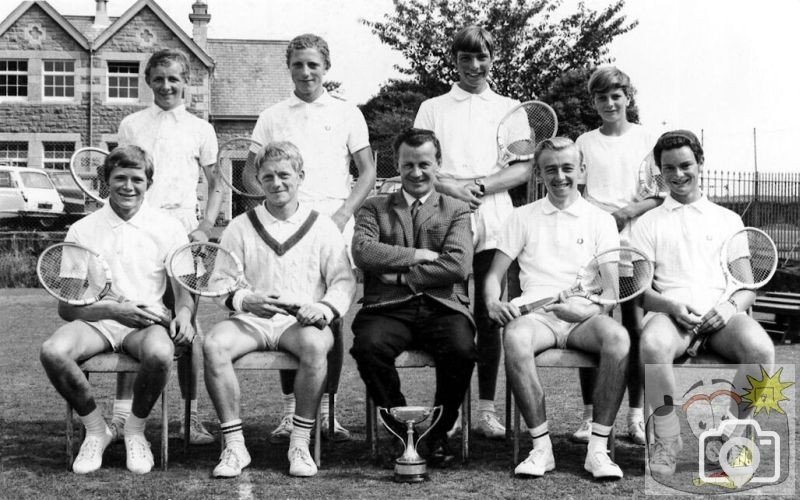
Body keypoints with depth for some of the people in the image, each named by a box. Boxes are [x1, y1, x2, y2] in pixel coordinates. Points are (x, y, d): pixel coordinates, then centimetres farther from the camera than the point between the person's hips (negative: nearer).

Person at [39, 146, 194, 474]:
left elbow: (183, 288, 7)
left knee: (160, 353, -37)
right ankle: (95, 428, -5)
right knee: (53, 351, -32)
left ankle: (135, 429, -6)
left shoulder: (168, 228, 6)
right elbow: (66, 306, 3)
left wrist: (183, 314, -18)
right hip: (95, 322, 1)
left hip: (146, 323, -1)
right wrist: (114, 310, -15)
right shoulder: (82, 231, 6)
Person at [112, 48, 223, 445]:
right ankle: (121, 413, 1)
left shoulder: (200, 130, 11)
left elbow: (217, 185, 13)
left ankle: (191, 416, 5)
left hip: (182, 228, 0)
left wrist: (206, 227, -1)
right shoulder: (131, 125, 11)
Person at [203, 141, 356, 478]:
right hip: (250, 320, 1)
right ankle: (234, 445, -21)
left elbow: (344, 280, 5)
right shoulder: (240, 227, 13)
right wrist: (244, 301, -16)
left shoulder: (322, 227, 12)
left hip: (301, 322, -1)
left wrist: (324, 308, -16)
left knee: (315, 343, -37)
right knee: (214, 344, -31)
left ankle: (300, 444, -23)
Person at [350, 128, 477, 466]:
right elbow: (362, 252, -1)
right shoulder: (375, 208, 20)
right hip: (388, 308, 0)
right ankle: (402, 431, -10)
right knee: (368, 346, -32)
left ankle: (439, 432, -6)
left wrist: (399, 275, -3)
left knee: (461, 350, -32)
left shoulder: (456, 211, 17)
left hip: (442, 307, 0)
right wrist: (418, 255, -3)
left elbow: (458, 266, -1)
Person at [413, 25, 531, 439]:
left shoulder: (509, 109, 15)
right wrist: (451, 188, -12)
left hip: (492, 223, 0)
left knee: (488, 317, -1)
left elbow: (524, 169, 6)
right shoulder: (433, 109, 15)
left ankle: (486, 409, 3)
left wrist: (479, 186, -9)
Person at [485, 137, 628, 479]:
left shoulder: (600, 220, 15)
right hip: (536, 315, 0)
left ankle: (598, 449, -26)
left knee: (618, 337, -35)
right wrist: (493, 303, -9)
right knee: (515, 338, -37)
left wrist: (590, 309, -14)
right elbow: (494, 274, 15)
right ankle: (541, 447, -24)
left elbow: (613, 289, 8)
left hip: (583, 318, 0)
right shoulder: (523, 217, 17)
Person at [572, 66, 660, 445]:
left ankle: (636, 415, 6)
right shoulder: (585, 143, 11)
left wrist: (632, 210, -11)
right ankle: (590, 415, 3)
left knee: (636, 328, -2)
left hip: (634, 242, 0)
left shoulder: (646, 139, 8)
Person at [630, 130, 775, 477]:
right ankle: (667, 439, -19)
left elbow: (749, 287, 16)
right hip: (670, 310, -1)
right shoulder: (648, 223, 17)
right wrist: (671, 306, -13)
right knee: (653, 344, -38)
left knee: (761, 348, -33)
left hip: (721, 313, 1)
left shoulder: (728, 220, 21)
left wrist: (732, 304, -8)